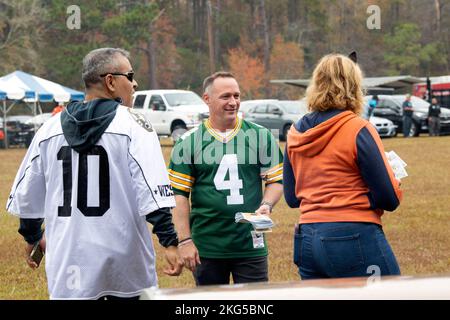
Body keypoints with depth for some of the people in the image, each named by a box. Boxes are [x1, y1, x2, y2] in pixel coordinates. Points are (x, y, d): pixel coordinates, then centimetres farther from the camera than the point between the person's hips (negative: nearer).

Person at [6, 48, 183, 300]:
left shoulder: (51, 128, 7)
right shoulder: (132, 125, -5)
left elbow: (26, 194, 14)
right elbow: (152, 190, -14)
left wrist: (33, 236, 29)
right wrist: (170, 242, -11)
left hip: (67, 261, 3)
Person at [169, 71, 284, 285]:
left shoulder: (261, 137, 5)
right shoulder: (189, 142, 1)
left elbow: (276, 180, 9)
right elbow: (179, 195, 0)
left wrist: (266, 205, -12)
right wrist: (185, 241, -6)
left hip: (251, 247, 0)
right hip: (206, 249, 0)